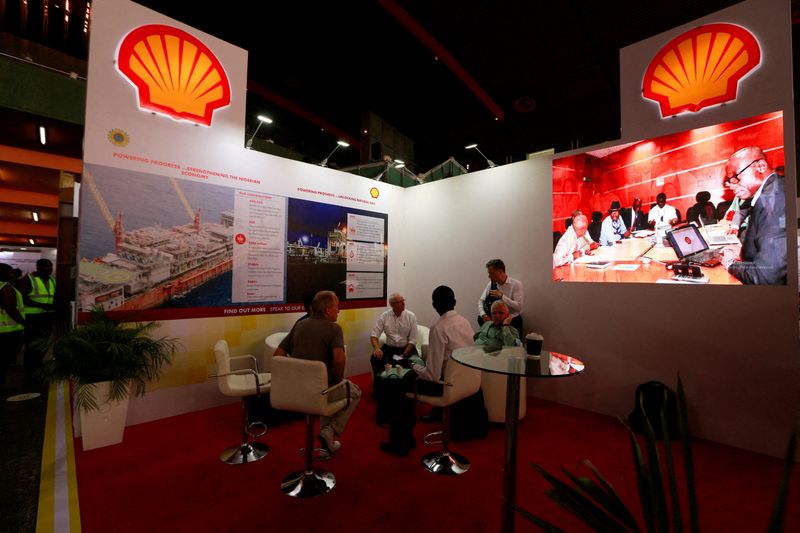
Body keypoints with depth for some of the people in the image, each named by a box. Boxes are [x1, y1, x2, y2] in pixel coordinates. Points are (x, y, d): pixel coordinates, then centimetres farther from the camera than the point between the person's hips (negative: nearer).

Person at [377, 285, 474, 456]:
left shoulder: (438, 328, -23)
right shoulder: (465, 321, 1)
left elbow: (433, 375, -24)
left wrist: (415, 367, -3)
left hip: (445, 384, -8)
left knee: (388, 388, 0)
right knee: (407, 378, 25)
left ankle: (399, 443, 14)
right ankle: (406, 434, 32)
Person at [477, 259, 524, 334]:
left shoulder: (516, 284, -10)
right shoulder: (491, 284, 2)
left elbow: (518, 307, -17)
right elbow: (481, 301, 3)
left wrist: (501, 296, -23)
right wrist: (483, 315, -16)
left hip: (512, 321, -5)